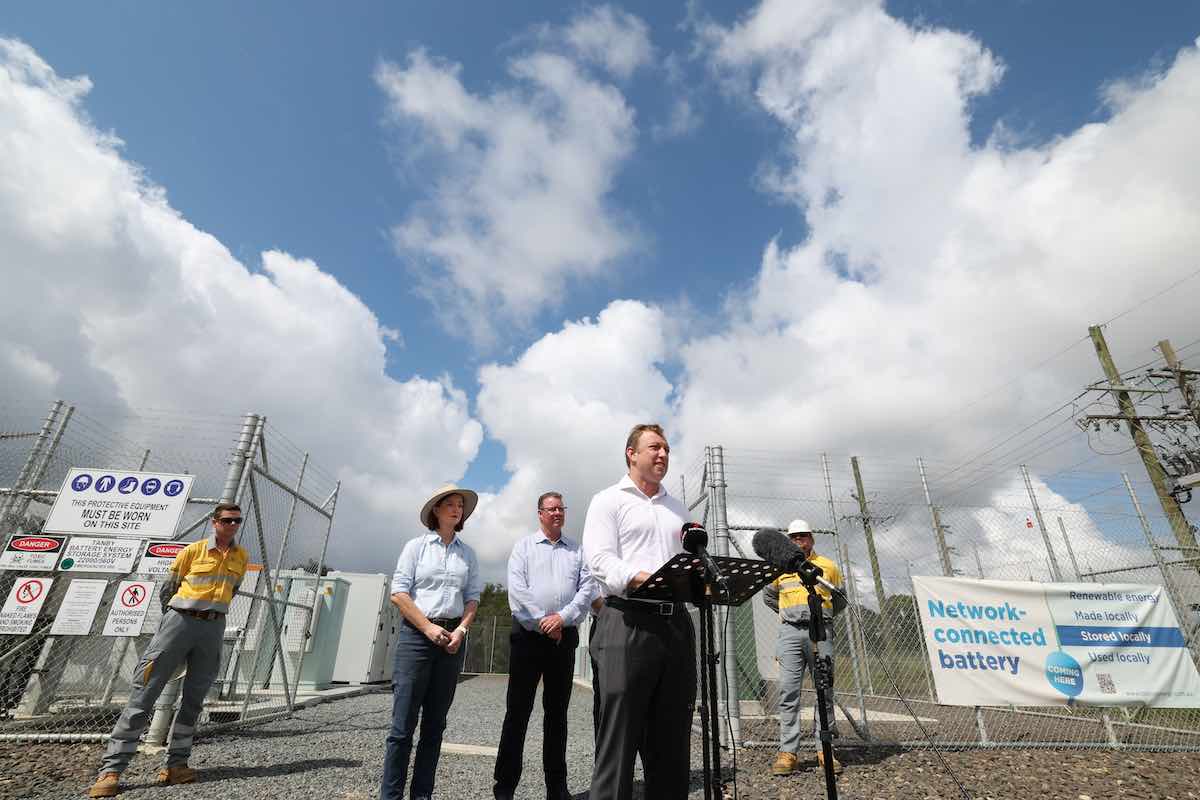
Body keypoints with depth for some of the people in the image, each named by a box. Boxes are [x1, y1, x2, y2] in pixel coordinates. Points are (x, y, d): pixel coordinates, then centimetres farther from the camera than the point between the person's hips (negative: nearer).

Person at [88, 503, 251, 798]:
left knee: (193, 700, 6)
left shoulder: (241, 556, 8)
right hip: (179, 621, -3)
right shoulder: (192, 551, -1)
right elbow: (167, 589, 9)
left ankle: (175, 764, 15)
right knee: (143, 695, -2)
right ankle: (111, 769, 7)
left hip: (214, 629, 3)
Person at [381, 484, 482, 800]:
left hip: (452, 638, 3)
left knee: (435, 722, 9)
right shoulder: (417, 546, 1)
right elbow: (398, 593, -4)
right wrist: (429, 627, -11)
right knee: (404, 722, -2)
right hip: (416, 634, -3)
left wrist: (461, 630, -7)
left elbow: (473, 597, 9)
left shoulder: (468, 553, 10)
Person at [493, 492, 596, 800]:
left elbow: (587, 589, 1)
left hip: (565, 636, 2)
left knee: (557, 711, 10)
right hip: (528, 634, -2)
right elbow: (517, 588, -6)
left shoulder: (577, 551, 12)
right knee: (518, 709, 2)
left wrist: (562, 617, -13)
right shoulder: (523, 546, 6)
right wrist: (542, 622, -12)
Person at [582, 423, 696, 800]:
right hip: (627, 624, -5)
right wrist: (642, 579, -24)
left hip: (675, 623, 6)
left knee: (672, 738, 12)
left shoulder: (678, 509, 21)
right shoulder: (609, 500, 3)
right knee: (619, 737, -1)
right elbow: (599, 559, -10)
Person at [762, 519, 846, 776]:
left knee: (824, 691, 4)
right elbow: (768, 596, 23)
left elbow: (840, 599, 22)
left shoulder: (827, 567, 10)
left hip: (820, 632, 0)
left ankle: (825, 750, 13)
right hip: (790, 632, 0)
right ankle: (788, 752, -1)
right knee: (788, 692, -4)